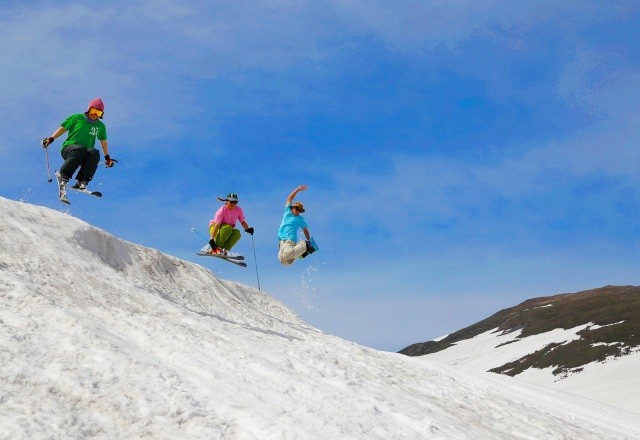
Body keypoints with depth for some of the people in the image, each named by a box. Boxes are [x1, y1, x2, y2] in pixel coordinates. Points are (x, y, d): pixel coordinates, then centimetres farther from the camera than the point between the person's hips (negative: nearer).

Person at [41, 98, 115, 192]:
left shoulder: (100, 126, 15)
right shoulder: (77, 118, 6)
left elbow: (103, 142, 26)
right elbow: (63, 128, 9)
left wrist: (107, 157, 26)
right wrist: (51, 139, -1)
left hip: (85, 156, 3)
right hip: (68, 149, -2)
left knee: (95, 153, -34)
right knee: (80, 149, -39)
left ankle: (82, 181, -35)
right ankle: (63, 176, -34)